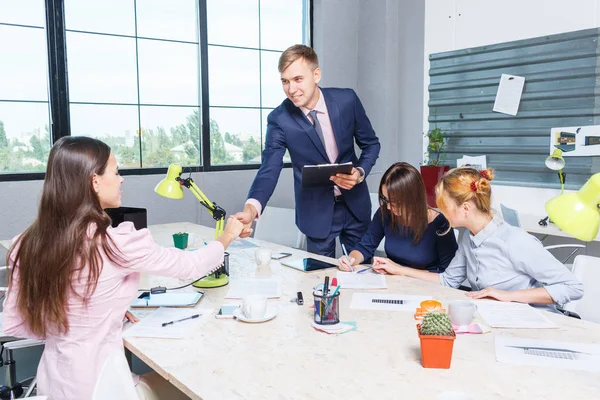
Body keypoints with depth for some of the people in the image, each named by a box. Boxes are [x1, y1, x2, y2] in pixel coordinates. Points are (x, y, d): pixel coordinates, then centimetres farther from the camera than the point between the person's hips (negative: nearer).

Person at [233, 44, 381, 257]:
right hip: (316, 211, -2)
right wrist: (251, 208, -38)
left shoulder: (347, 100, -11)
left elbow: (371, 144, 1)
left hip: (355, 202, 2)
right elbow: (269, 169, -20)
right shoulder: (279, 119, -16)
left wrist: (360, 173, -19)